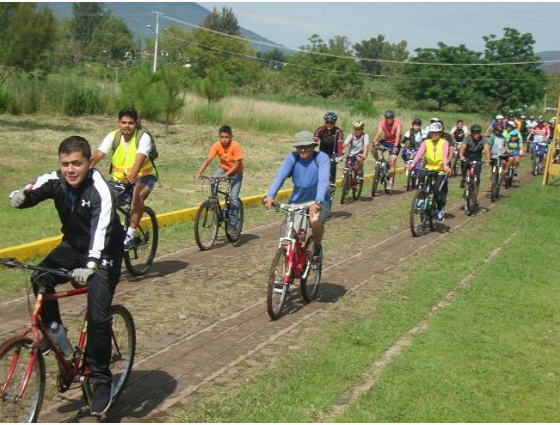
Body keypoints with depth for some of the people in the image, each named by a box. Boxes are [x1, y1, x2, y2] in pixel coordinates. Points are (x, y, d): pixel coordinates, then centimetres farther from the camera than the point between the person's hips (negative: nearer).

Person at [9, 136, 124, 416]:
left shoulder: (100, 190, -29)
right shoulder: (55, 181, -13)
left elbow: (101, 229, -42)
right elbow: (30, 195, -21)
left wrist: (89, 265, -57)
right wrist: (20, 197, -47)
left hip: (103, 253, -5)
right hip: (73, 246, 5)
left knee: (98, 316, -14)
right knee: (40, 279, -24)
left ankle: (101, 380, 3)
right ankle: (54, 330, 1)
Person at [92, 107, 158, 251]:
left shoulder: (143, 137, -19)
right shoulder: (113, 136, -9)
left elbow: (140, 158, -36)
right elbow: (97, 155, -23)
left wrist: (132, 176, -56)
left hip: (144, 176, -4)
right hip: (119, 179, 4)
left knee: (137, 195, -34)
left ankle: (129, 236, -26)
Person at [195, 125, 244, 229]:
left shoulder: (235, 146, -26)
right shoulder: (217, 146, -18)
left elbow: (237, 163, -26)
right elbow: (208, 160, -24)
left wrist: (226, 174, -40)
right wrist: (198, 173, -38)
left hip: (236, 172, -3)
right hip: (223, 168, 3)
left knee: (234, 198, -14)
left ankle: (233, 224, -3)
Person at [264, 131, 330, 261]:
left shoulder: (322, 158, -16)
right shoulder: (292, 157, -11)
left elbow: (323, 181, -30)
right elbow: (280, 176, -25)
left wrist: (318, 202, -46)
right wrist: (270, 195, -42)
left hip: (319, 201, -2)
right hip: (297, 201, 2)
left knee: (315, 221, -32)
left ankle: (318, 247, -2)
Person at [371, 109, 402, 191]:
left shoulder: (397, 124, -20)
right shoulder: (382, 123, -13)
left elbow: (397, 136, -31)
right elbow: (378, 133, -27)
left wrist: (395, 146, -47)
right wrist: (373, 142, -45)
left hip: (394, 144, -3)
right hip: (386, 141, 3)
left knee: (392, 161, -17)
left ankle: (391, 181, -9)